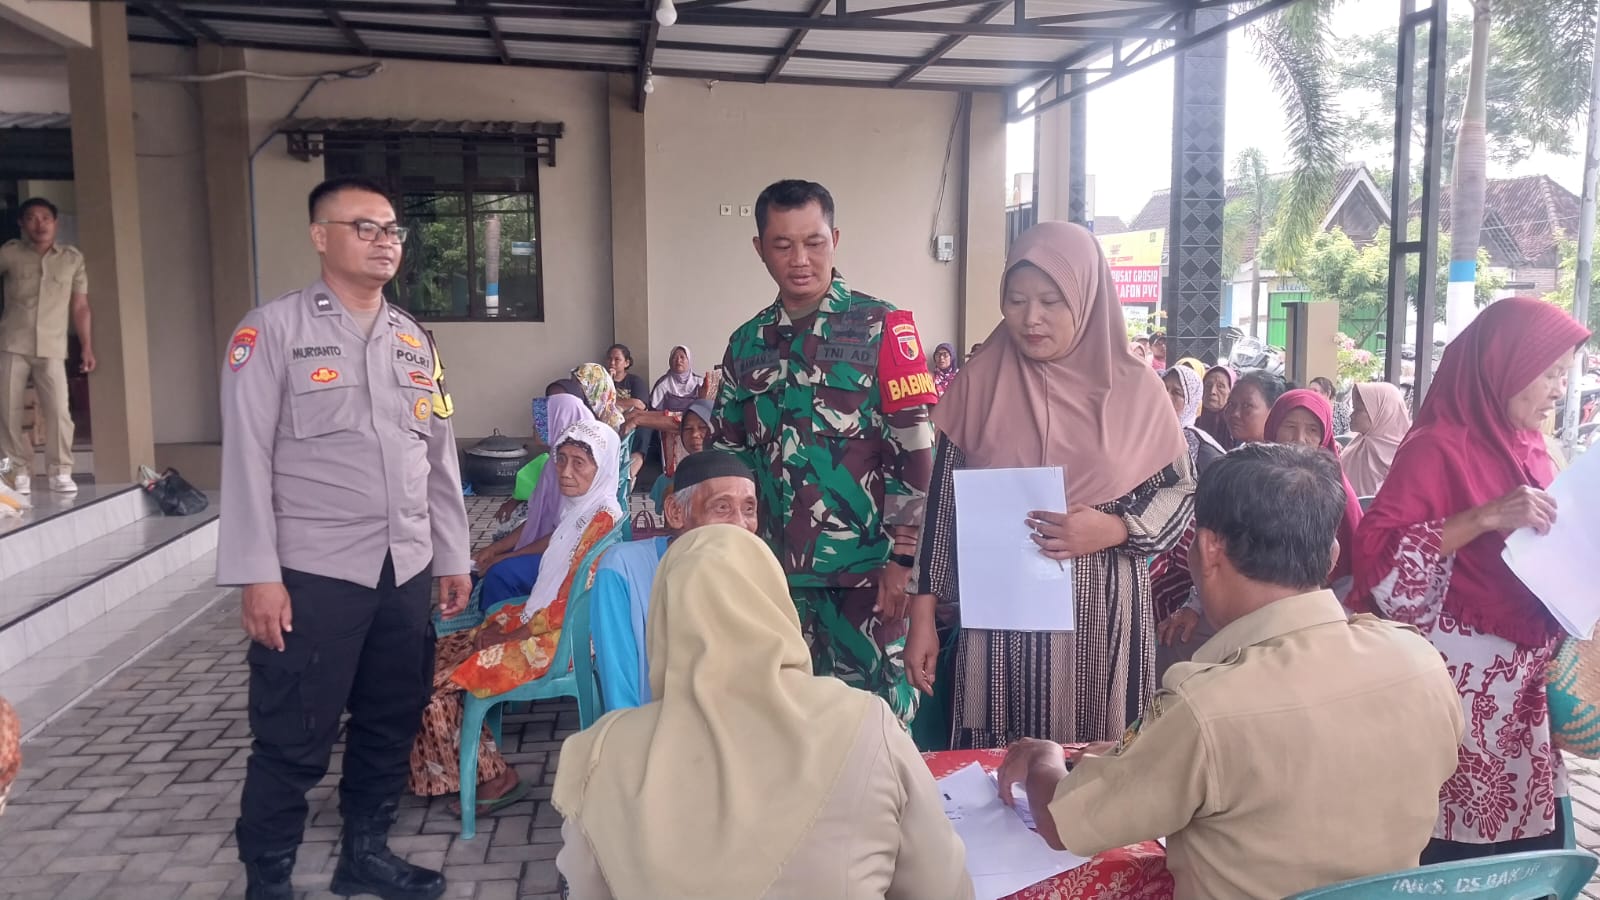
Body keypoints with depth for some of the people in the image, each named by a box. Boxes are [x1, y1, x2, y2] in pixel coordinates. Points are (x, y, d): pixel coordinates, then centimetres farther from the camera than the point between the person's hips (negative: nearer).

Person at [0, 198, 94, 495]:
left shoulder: (73, 258, 5)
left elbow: (80, 306, 8)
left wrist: (87, 347, 6)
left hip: (52, 348, 0)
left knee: (59, 411, -7)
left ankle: (60, 472, 0)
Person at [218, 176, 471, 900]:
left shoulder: (415, 340, 12)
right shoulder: (272, 330, -4)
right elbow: (247, 458, -8)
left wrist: (452, 557, 14)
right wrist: (258, 575, -13)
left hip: (407, 569, 6)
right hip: (312, 572, -5)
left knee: (391, 724, 15)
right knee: (293, 741, 4)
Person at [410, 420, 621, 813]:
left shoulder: (602, 520, -19)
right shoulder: (579, 509, 10)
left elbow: (573, 605, -20)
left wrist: (510, 633, -11)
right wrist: (503, 624, 5)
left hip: (559, 638, -10)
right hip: (537, 621, 10)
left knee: (439, 684, -12)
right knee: (435, 658, 4)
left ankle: (496, 777, 1)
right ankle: (450, 773, 11)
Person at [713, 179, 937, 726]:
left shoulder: (882, 327, -5)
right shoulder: (747, 344, 9)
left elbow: (916, 448, -8)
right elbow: (730, 459, 15)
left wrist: (902, 557, -11)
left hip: (866, 571, -4)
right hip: (780, 575, 4)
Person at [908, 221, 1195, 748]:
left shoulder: (1135, 389, 0)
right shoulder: (978, 385, 1)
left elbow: (1182, 492, 5)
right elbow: (944, 504, 4)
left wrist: (1116, 530, -14)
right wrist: (923, 615, 1)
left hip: (1101, 616, 0)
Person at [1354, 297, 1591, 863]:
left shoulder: (1529, 451, 11)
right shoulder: (1438, 448, -12)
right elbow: (1377, 562, -22)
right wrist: (1486, 517, -27)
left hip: (1528, 694, 7)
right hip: (1466, 690, -7)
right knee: (1456, 871, -1)